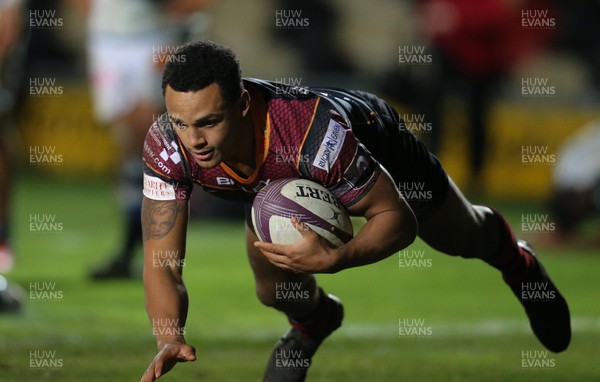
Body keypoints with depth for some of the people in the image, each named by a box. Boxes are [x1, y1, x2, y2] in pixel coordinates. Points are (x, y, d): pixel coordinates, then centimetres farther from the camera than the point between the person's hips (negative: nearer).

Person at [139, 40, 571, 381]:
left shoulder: (316, 131, -51)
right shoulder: (167, 145, -40)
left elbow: (397, 218, -38)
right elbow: (162, 263, -35)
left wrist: (333, 259, -57)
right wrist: (171, 339, -54)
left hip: (374, 140, -2)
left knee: (463, 238, 22)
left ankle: (516, 260, 60)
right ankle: (313, 321, 30)